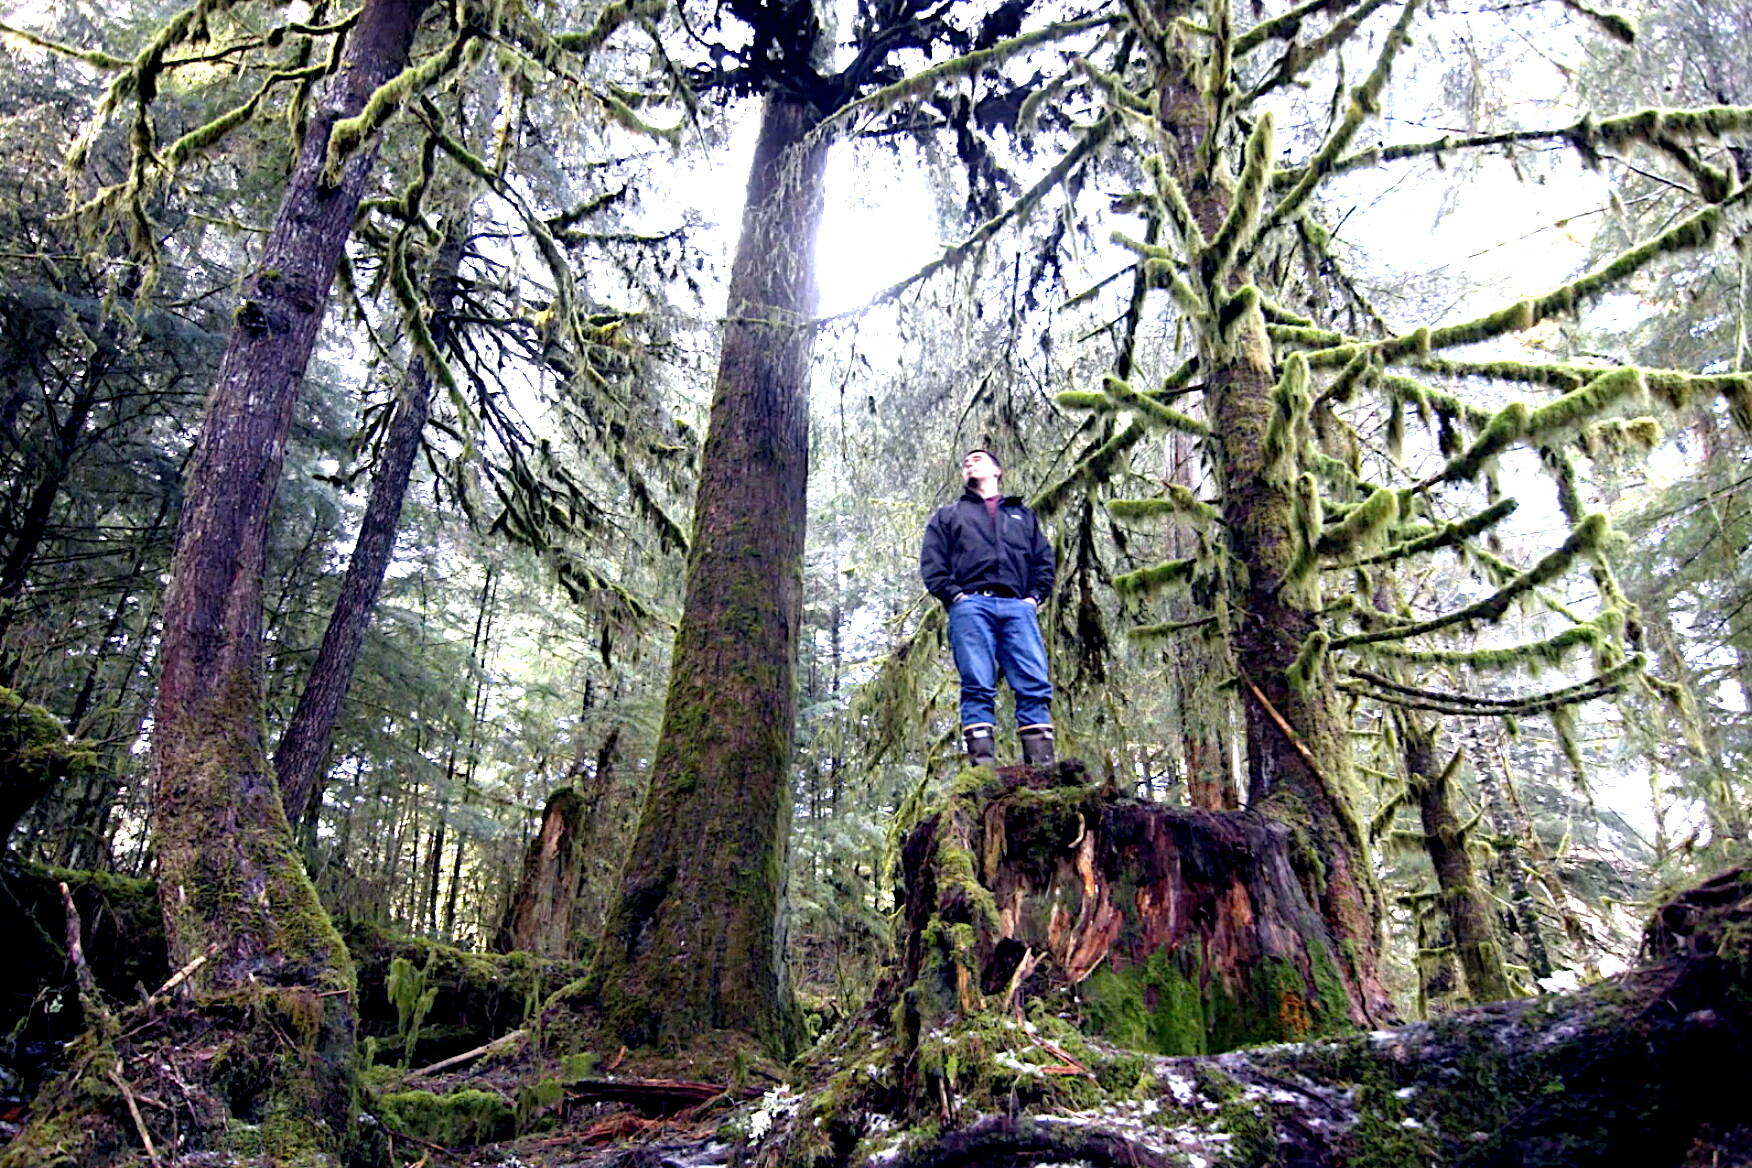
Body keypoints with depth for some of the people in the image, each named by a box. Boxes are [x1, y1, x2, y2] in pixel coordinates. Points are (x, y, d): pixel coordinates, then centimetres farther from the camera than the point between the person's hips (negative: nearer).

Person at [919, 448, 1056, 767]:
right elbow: (931, 564, 13)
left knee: (1035, 684, -13)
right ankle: (983, 761, -19)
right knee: (978, 686, -13)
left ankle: (1042, 763, -17)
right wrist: (954, 595, -4)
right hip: (971, 605, -1)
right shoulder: (948, 515, 27)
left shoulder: (1023, 516, 32)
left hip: (1017, 606, 1)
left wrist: (1035, 597, 3)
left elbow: (1044, 561, 21)